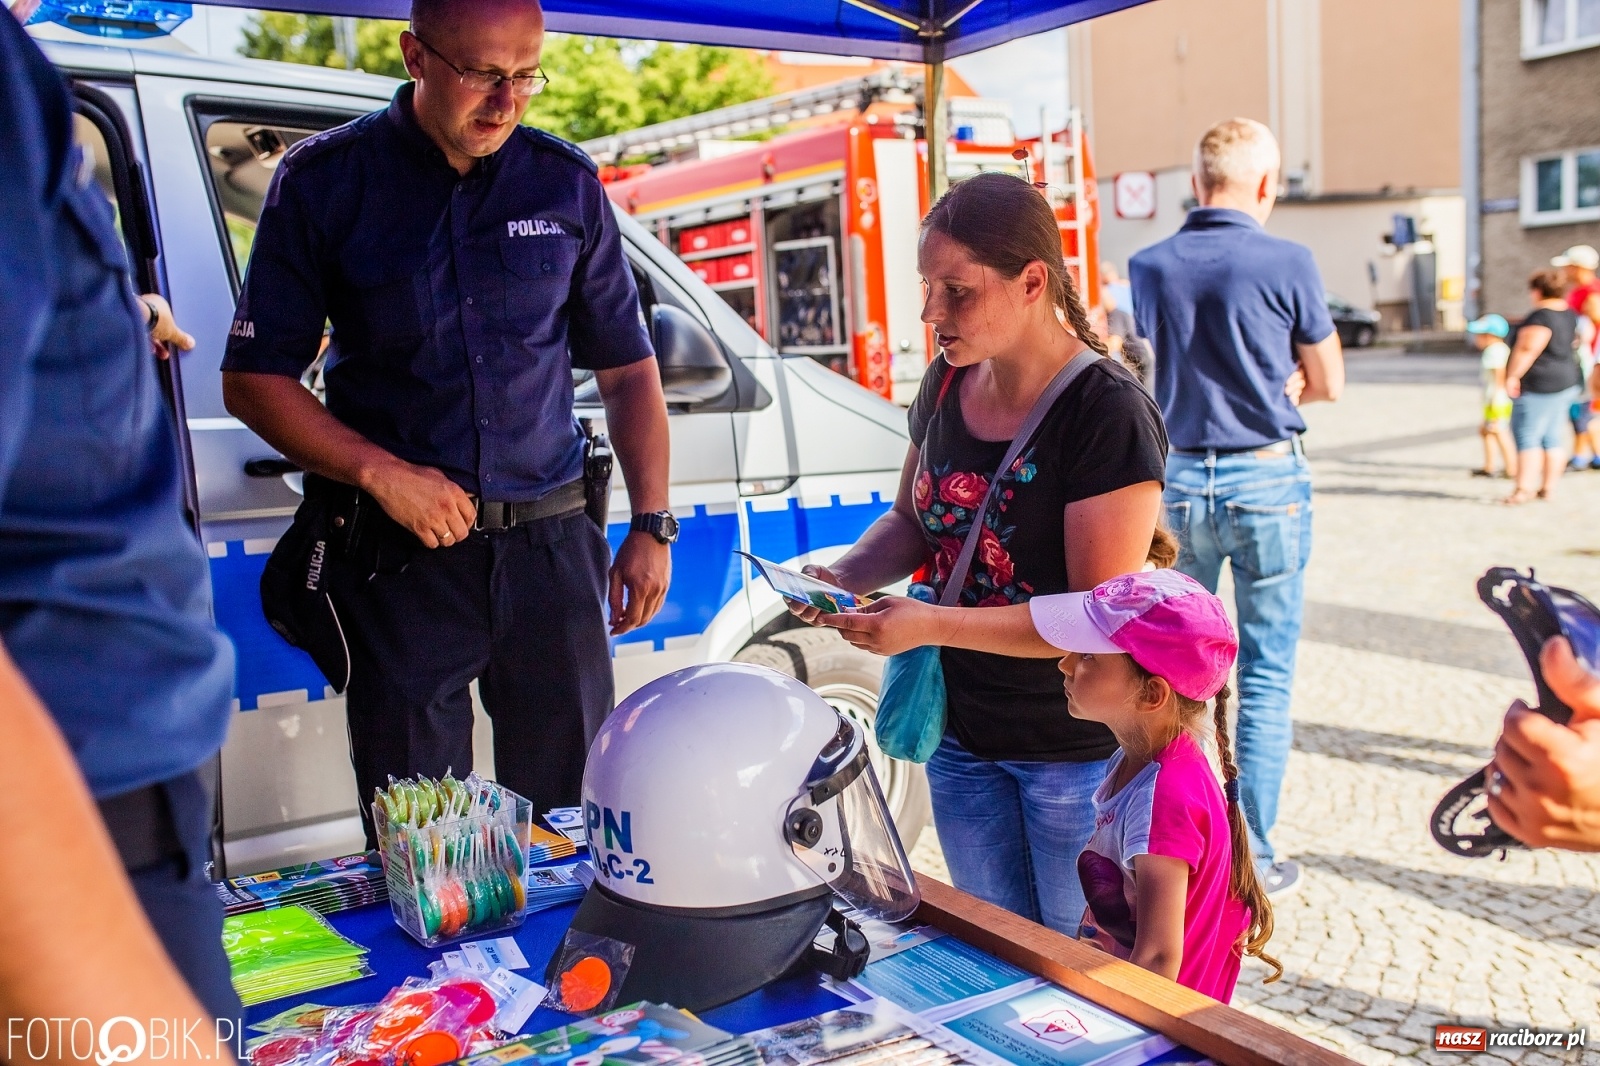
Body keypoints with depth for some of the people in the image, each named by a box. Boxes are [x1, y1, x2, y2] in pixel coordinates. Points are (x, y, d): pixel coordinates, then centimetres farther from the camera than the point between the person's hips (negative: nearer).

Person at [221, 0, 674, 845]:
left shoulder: (566, 184, 6)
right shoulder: (324, 181, 0)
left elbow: (627, 370, 12)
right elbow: (253, 379, 1)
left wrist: (651, 525, 4)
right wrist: (380, 472, -13)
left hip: (549, 546, 2)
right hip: (399, 554, -1)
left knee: (573, 818, 10)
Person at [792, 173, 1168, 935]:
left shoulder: (1107, 414, -22)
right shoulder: (947, 384, -1)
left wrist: (932, 626, -30)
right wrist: (847, 575, -8)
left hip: (1078, 750, -6)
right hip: (962, 734, 6)